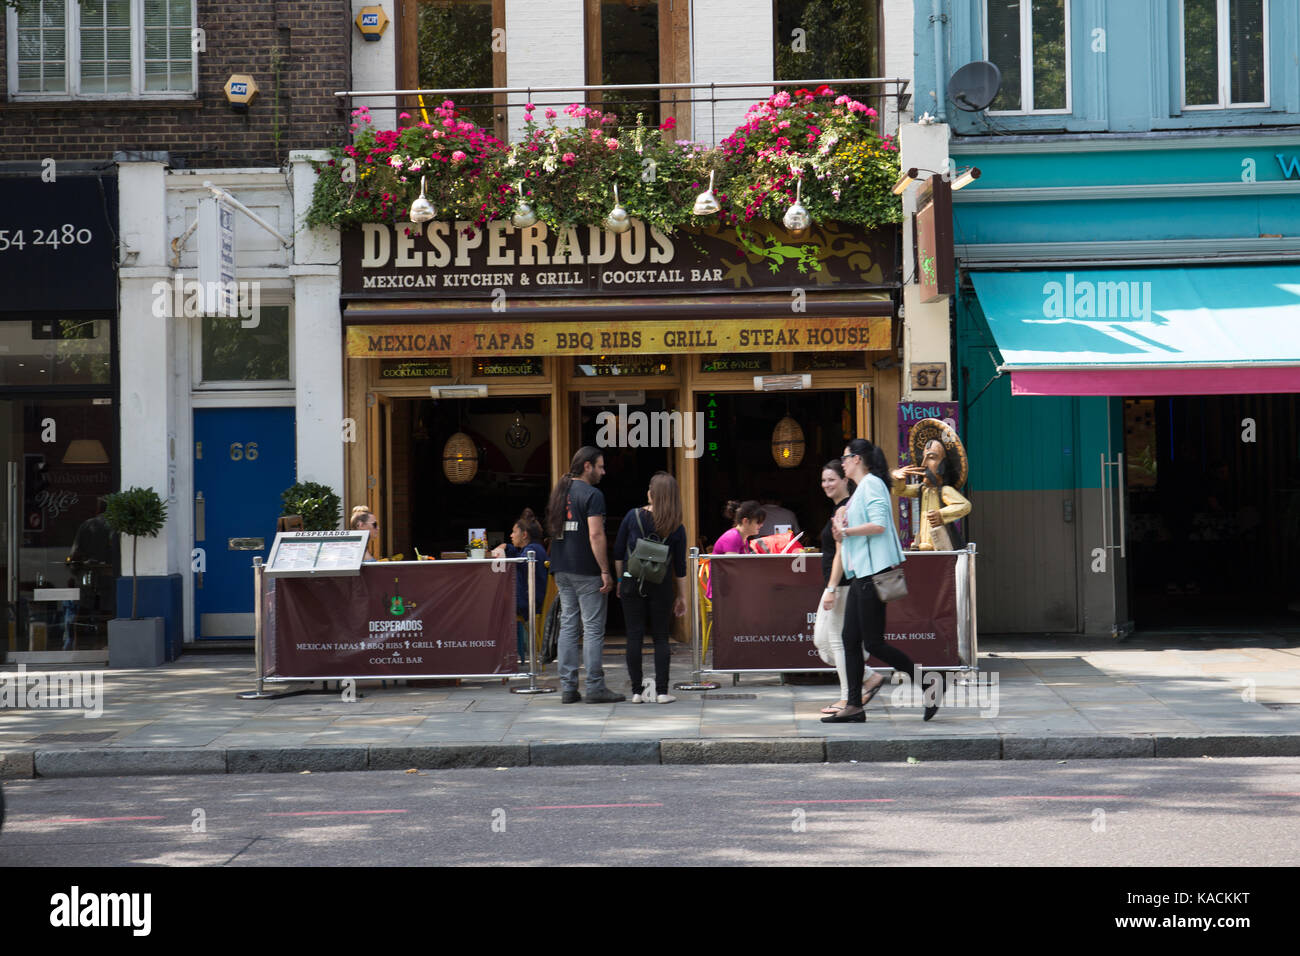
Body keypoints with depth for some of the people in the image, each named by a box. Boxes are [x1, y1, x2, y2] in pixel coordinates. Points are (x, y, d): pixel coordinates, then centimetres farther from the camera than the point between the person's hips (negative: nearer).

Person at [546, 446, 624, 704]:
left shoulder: (559, 492, 14)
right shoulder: (592, 495, -11)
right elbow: (595, 535, -18)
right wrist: (605, 571, -16)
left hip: (562, 569, 8)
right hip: (586, 571, -8)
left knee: (568, 626, 9)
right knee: (593, 628, -3)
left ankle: (567, 687, 9)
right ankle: (595, 687, -3)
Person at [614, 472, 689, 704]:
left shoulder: (633, 516, -4)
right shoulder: (677, 528, -3)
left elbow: (618, 552, 1)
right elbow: (680, 566, 1)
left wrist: (620, 580, 13)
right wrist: (682, 596, 10)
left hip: (632, 583, 0)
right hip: (661, 586, 0)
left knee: (634, 636, 4)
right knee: (661, 638, 6)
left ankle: (637, 691, 4)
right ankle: (662, 691, 3)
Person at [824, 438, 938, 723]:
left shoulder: (871, 483, -9)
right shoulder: (861, 488, 21)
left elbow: (878, 525, -21)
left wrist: (845, 531, -10)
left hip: (874, 572, -10)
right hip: (861, 574, 10)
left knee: (873, 642, -10)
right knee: (851, 639, 6)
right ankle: (854, 706, 7)